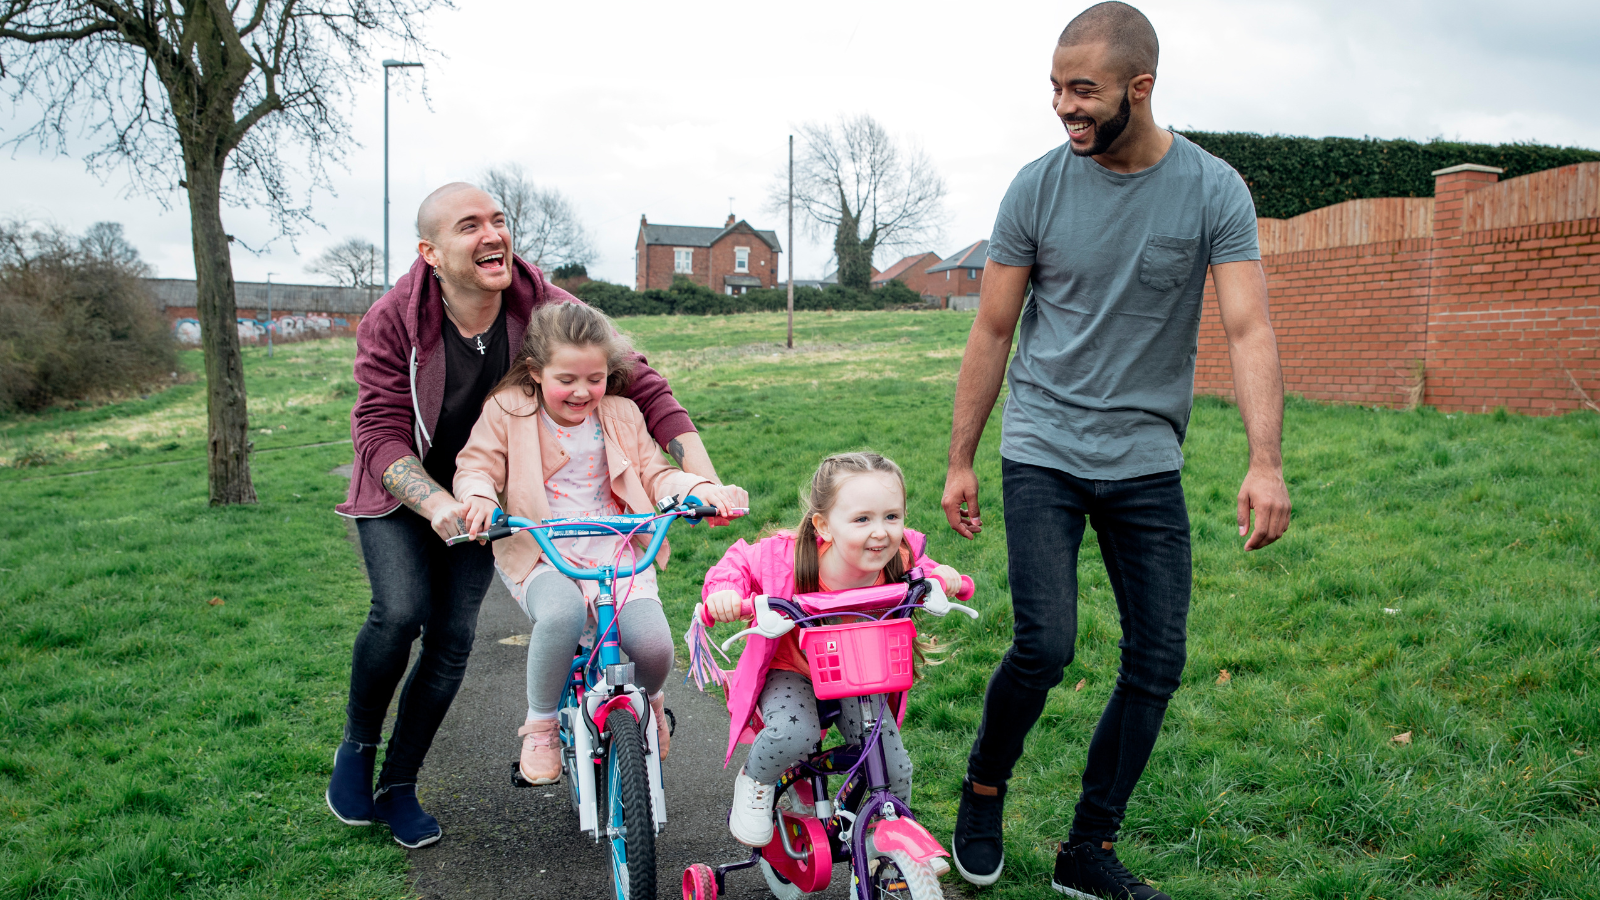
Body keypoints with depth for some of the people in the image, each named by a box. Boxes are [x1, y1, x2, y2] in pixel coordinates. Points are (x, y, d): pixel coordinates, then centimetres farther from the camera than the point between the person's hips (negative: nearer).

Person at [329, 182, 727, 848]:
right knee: (400, 612, -22)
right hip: (402, 494, -2)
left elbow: (639, 383, -24)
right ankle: (356, 747, 7)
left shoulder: (548, 311, -23)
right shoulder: (392, 323, -25)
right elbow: (380, 433, -28)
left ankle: (399, 783, 17)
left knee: (454, 638, -3)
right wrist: (437, 504, -47)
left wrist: (702, 474, -36)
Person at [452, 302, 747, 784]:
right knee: (561, 615, -37)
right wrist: (480, 496, -22)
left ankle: (649, 699, 20)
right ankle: (540, 725, -8)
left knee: (653, 643, -21)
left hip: (614, 549, 2)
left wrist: (702, 488, -9)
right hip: (540, 553, -2)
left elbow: (654, 474, 10)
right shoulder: (509, 410, 3)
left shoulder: (621, 414, 11)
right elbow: (476, 466, 2)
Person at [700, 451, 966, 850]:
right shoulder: (785, 559, -31)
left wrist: (941, 576, -22)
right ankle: (754, 782, 3)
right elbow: (739, 560, -10)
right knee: (794, 734, -33)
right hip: (789, 672, -3)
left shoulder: (902, 558, -23)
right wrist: (724, 591, -31)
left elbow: (921, 571, 1)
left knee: (894, 766, -8)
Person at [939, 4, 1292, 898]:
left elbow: (1249, 329, -12)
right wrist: (959, 462, 3)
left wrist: (1266, 463, -26)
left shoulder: (1214, 190, -5)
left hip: (1147, 459, 2)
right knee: (1045, 645, -13)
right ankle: (983, 791, 17)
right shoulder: (1038, 187, -4)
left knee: (1158, 660, 2)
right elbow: (993, 332, 3)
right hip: (1044, 452, -1)